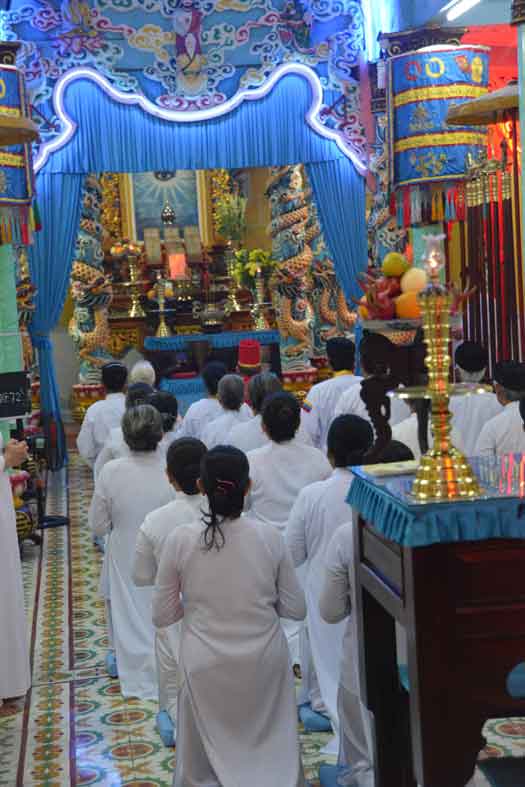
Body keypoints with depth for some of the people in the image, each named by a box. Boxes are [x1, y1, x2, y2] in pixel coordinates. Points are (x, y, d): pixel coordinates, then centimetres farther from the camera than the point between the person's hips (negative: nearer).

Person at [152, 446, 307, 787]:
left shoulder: (181, 539, -12)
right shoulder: (270, 537, -10)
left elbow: (163, 615, -4)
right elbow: (296, 608, -2)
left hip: (206, 665, -1)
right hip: (265, 660, 1)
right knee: (273, 752, 17)